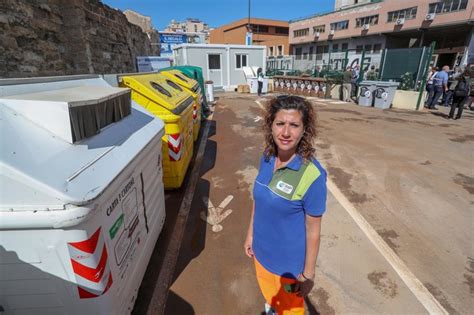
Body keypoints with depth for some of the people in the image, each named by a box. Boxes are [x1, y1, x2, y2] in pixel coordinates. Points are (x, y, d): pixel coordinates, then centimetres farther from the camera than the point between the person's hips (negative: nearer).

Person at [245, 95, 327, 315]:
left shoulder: (312, 175, -28)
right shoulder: (267, 157, -11)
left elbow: (313, 230, -18)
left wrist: (308, 273, -10)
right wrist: (250, 234, 8)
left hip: (288, 261, -5)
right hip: (261, 250, 5)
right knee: (270, 295, 32)